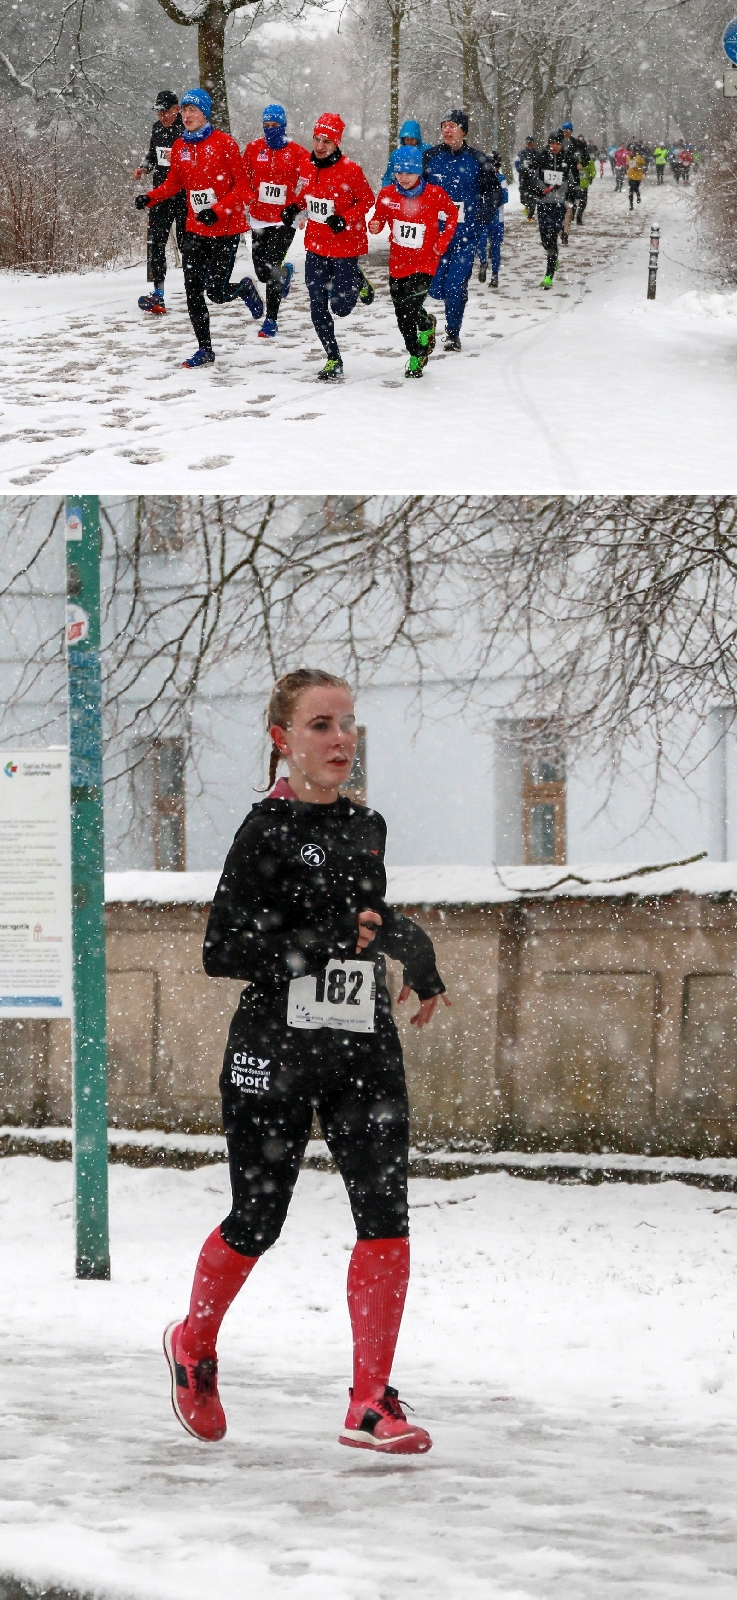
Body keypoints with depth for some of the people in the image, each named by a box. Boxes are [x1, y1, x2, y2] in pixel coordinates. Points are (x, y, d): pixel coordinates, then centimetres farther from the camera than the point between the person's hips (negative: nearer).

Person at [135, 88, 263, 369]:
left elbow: (242, 186, -10)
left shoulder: (224, 143, -11)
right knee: (193, 290, 0)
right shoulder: (180, 147, 4)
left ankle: (245, 289, 28)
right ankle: (204, 350, 11)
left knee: (216, 292, -7)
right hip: (196, 229, 5)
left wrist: (218, 210, -23)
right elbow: (174, 183, 16)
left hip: (225, 228, -5)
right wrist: (149, 198, -2)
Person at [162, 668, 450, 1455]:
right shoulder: (267, 830, -9)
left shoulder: (366, 827, 10)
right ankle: (194, 1344, 35)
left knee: (385, 1215, -8)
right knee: (256, 1222, 7)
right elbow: (221, 951, -15)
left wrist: (417, 954, 18)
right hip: (276, 1050, -5)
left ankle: (370, 1404, -4)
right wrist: (326, 938, -21)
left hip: (364, 1046, 5)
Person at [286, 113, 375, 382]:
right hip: (315, 247, 5)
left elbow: (367, 199, -9)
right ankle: (333, 360, 15)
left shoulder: (350, 170, -17)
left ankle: (358, 282, 34)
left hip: (345, 246, -5)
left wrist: (345, 219, -21)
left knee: (340, 307, 0)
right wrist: (295, 207, 1)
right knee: (318, 307, 2)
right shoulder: (309, 166, 1)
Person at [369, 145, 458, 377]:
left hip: (425, 262, -4)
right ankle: (416, 357, 33)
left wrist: (443, 241, -3)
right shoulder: (387, 194, -6)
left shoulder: (434, 194, -12)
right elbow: (379, 218, 8)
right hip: (398, 262, 4)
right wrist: (375, 226, -16)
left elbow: (452, 213, 4)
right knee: (402, 316, 11)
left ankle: (427, 325, 14)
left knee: (411, 307, -20)